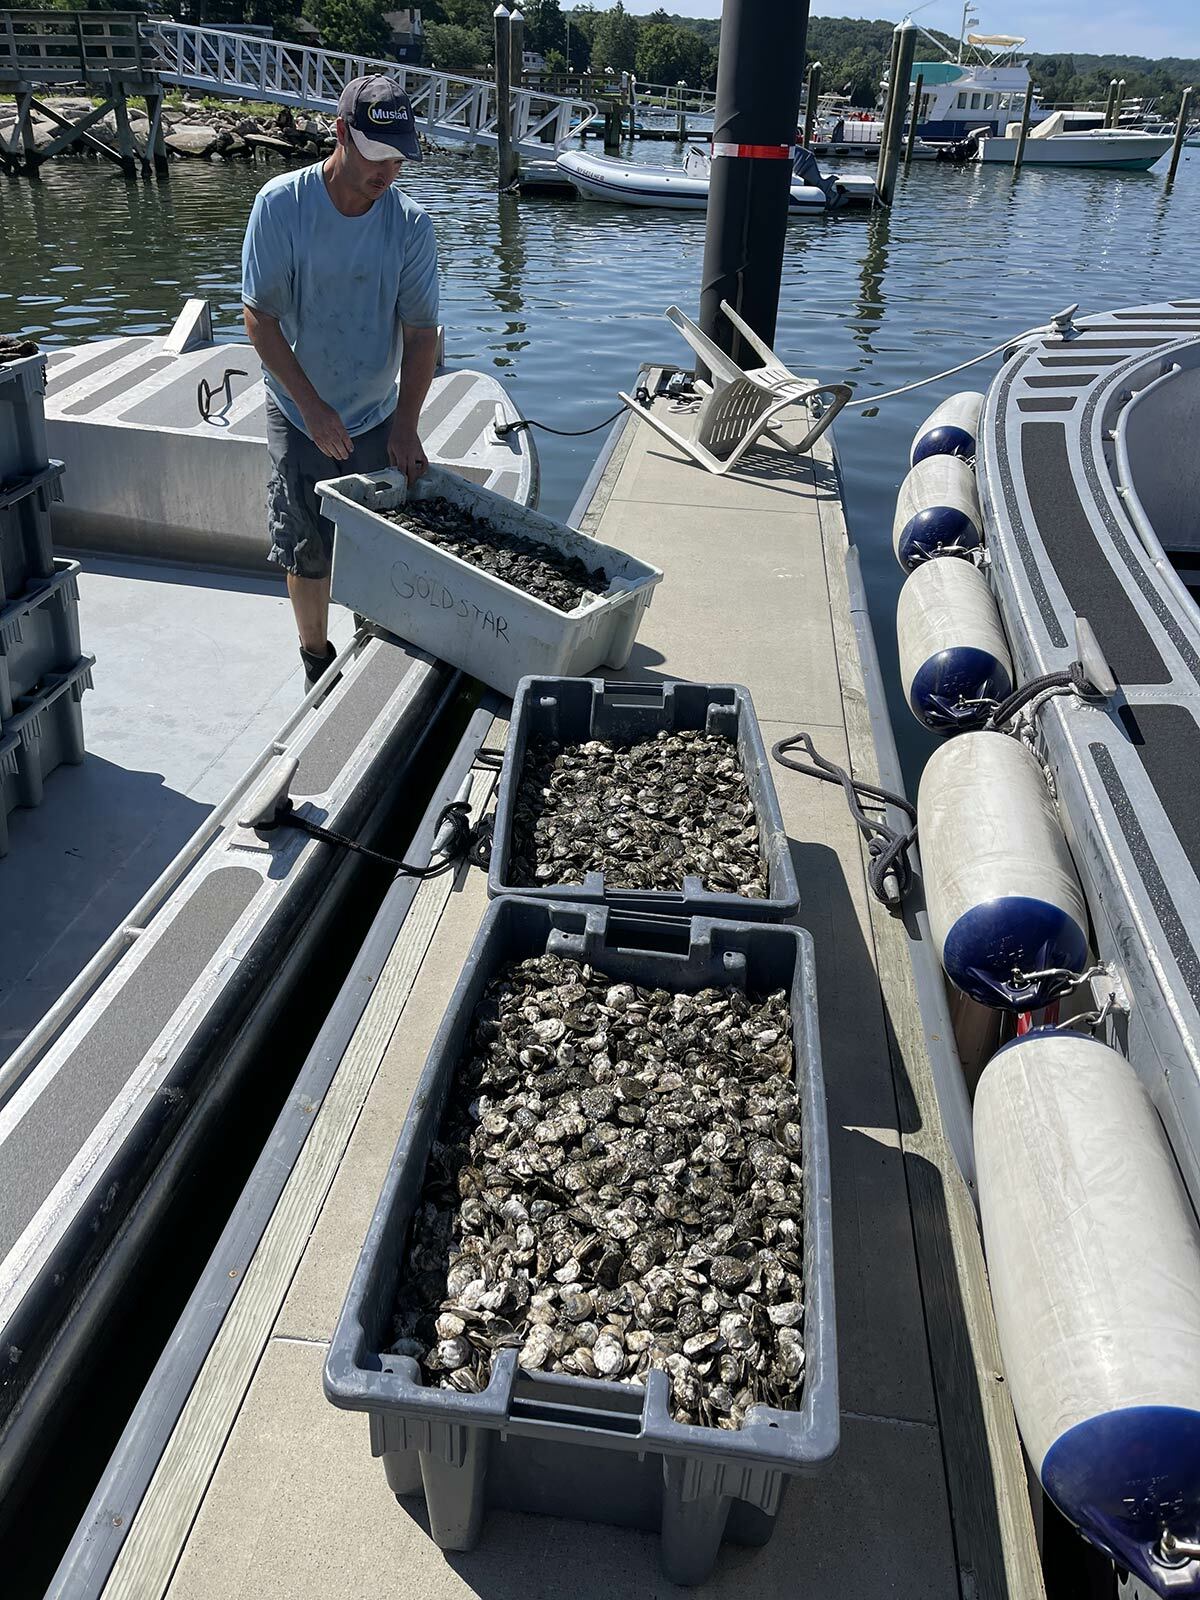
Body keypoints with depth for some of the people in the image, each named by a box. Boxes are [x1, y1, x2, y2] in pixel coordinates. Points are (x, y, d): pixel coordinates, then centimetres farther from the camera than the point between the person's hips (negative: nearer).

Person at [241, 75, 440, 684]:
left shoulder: (410, 223, -9)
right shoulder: (281, 204, -14)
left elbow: (422, 331, -6)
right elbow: (259, 318, -13)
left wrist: (406, 423, -14)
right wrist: (314, 407, -19)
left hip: (380, 416, 2)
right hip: (300, 416, -1)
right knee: (306, 551, 7)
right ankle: (316, 659, 26)